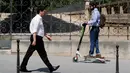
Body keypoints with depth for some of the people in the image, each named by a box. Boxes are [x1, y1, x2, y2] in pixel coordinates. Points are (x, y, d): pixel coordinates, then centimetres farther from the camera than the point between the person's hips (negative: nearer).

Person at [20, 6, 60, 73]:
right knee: (43, 54, -2)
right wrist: (34, 40, -26)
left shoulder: (39, 19, 20)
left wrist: (47, 36, 27)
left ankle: (22, 68, 8)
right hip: (37, 38, -10)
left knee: (29, 53, 7)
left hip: (36, 38, 10)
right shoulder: (37, 19, -12)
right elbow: (34, 30, -20)